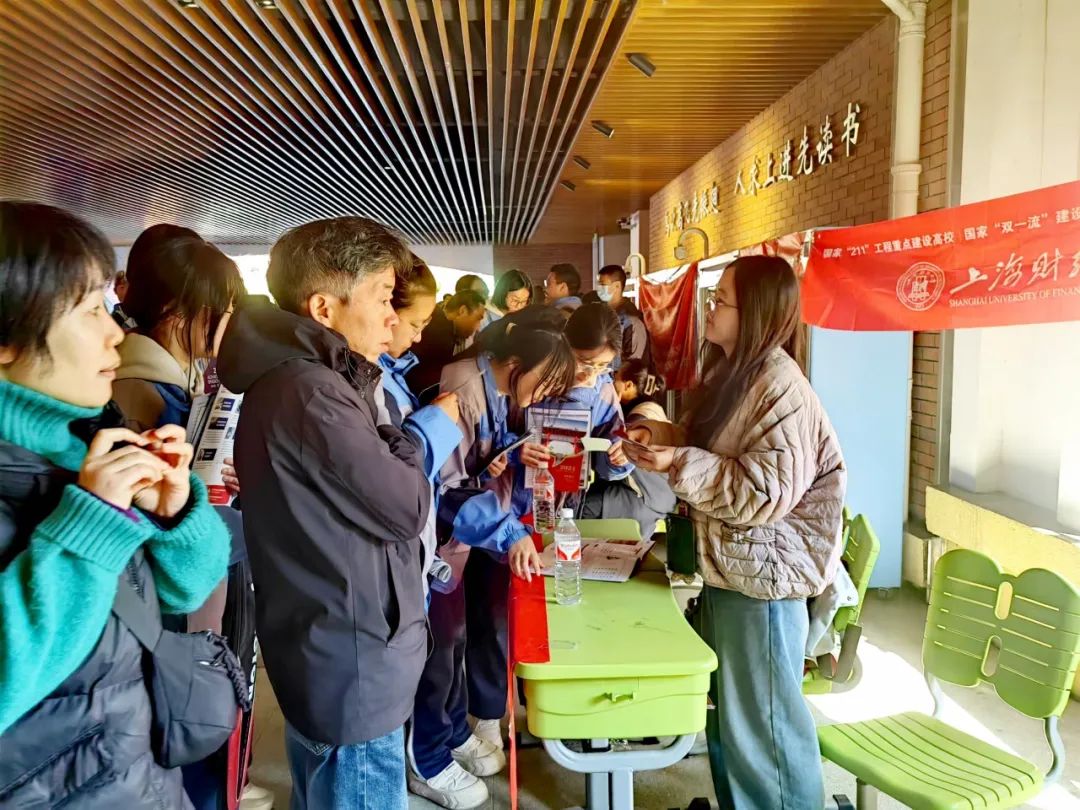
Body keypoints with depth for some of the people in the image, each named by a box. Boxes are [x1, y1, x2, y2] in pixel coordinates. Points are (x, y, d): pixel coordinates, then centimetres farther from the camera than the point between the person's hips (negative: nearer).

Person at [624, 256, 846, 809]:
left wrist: (679, 465, -27)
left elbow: (765, 494, -25)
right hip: (727, 566, 10)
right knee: (724, 711, 23)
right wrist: (667, 435, 5)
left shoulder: (782, 388, -21)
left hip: (760, 575, -10)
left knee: (760, 722, 7)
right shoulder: (731, 373, 9)